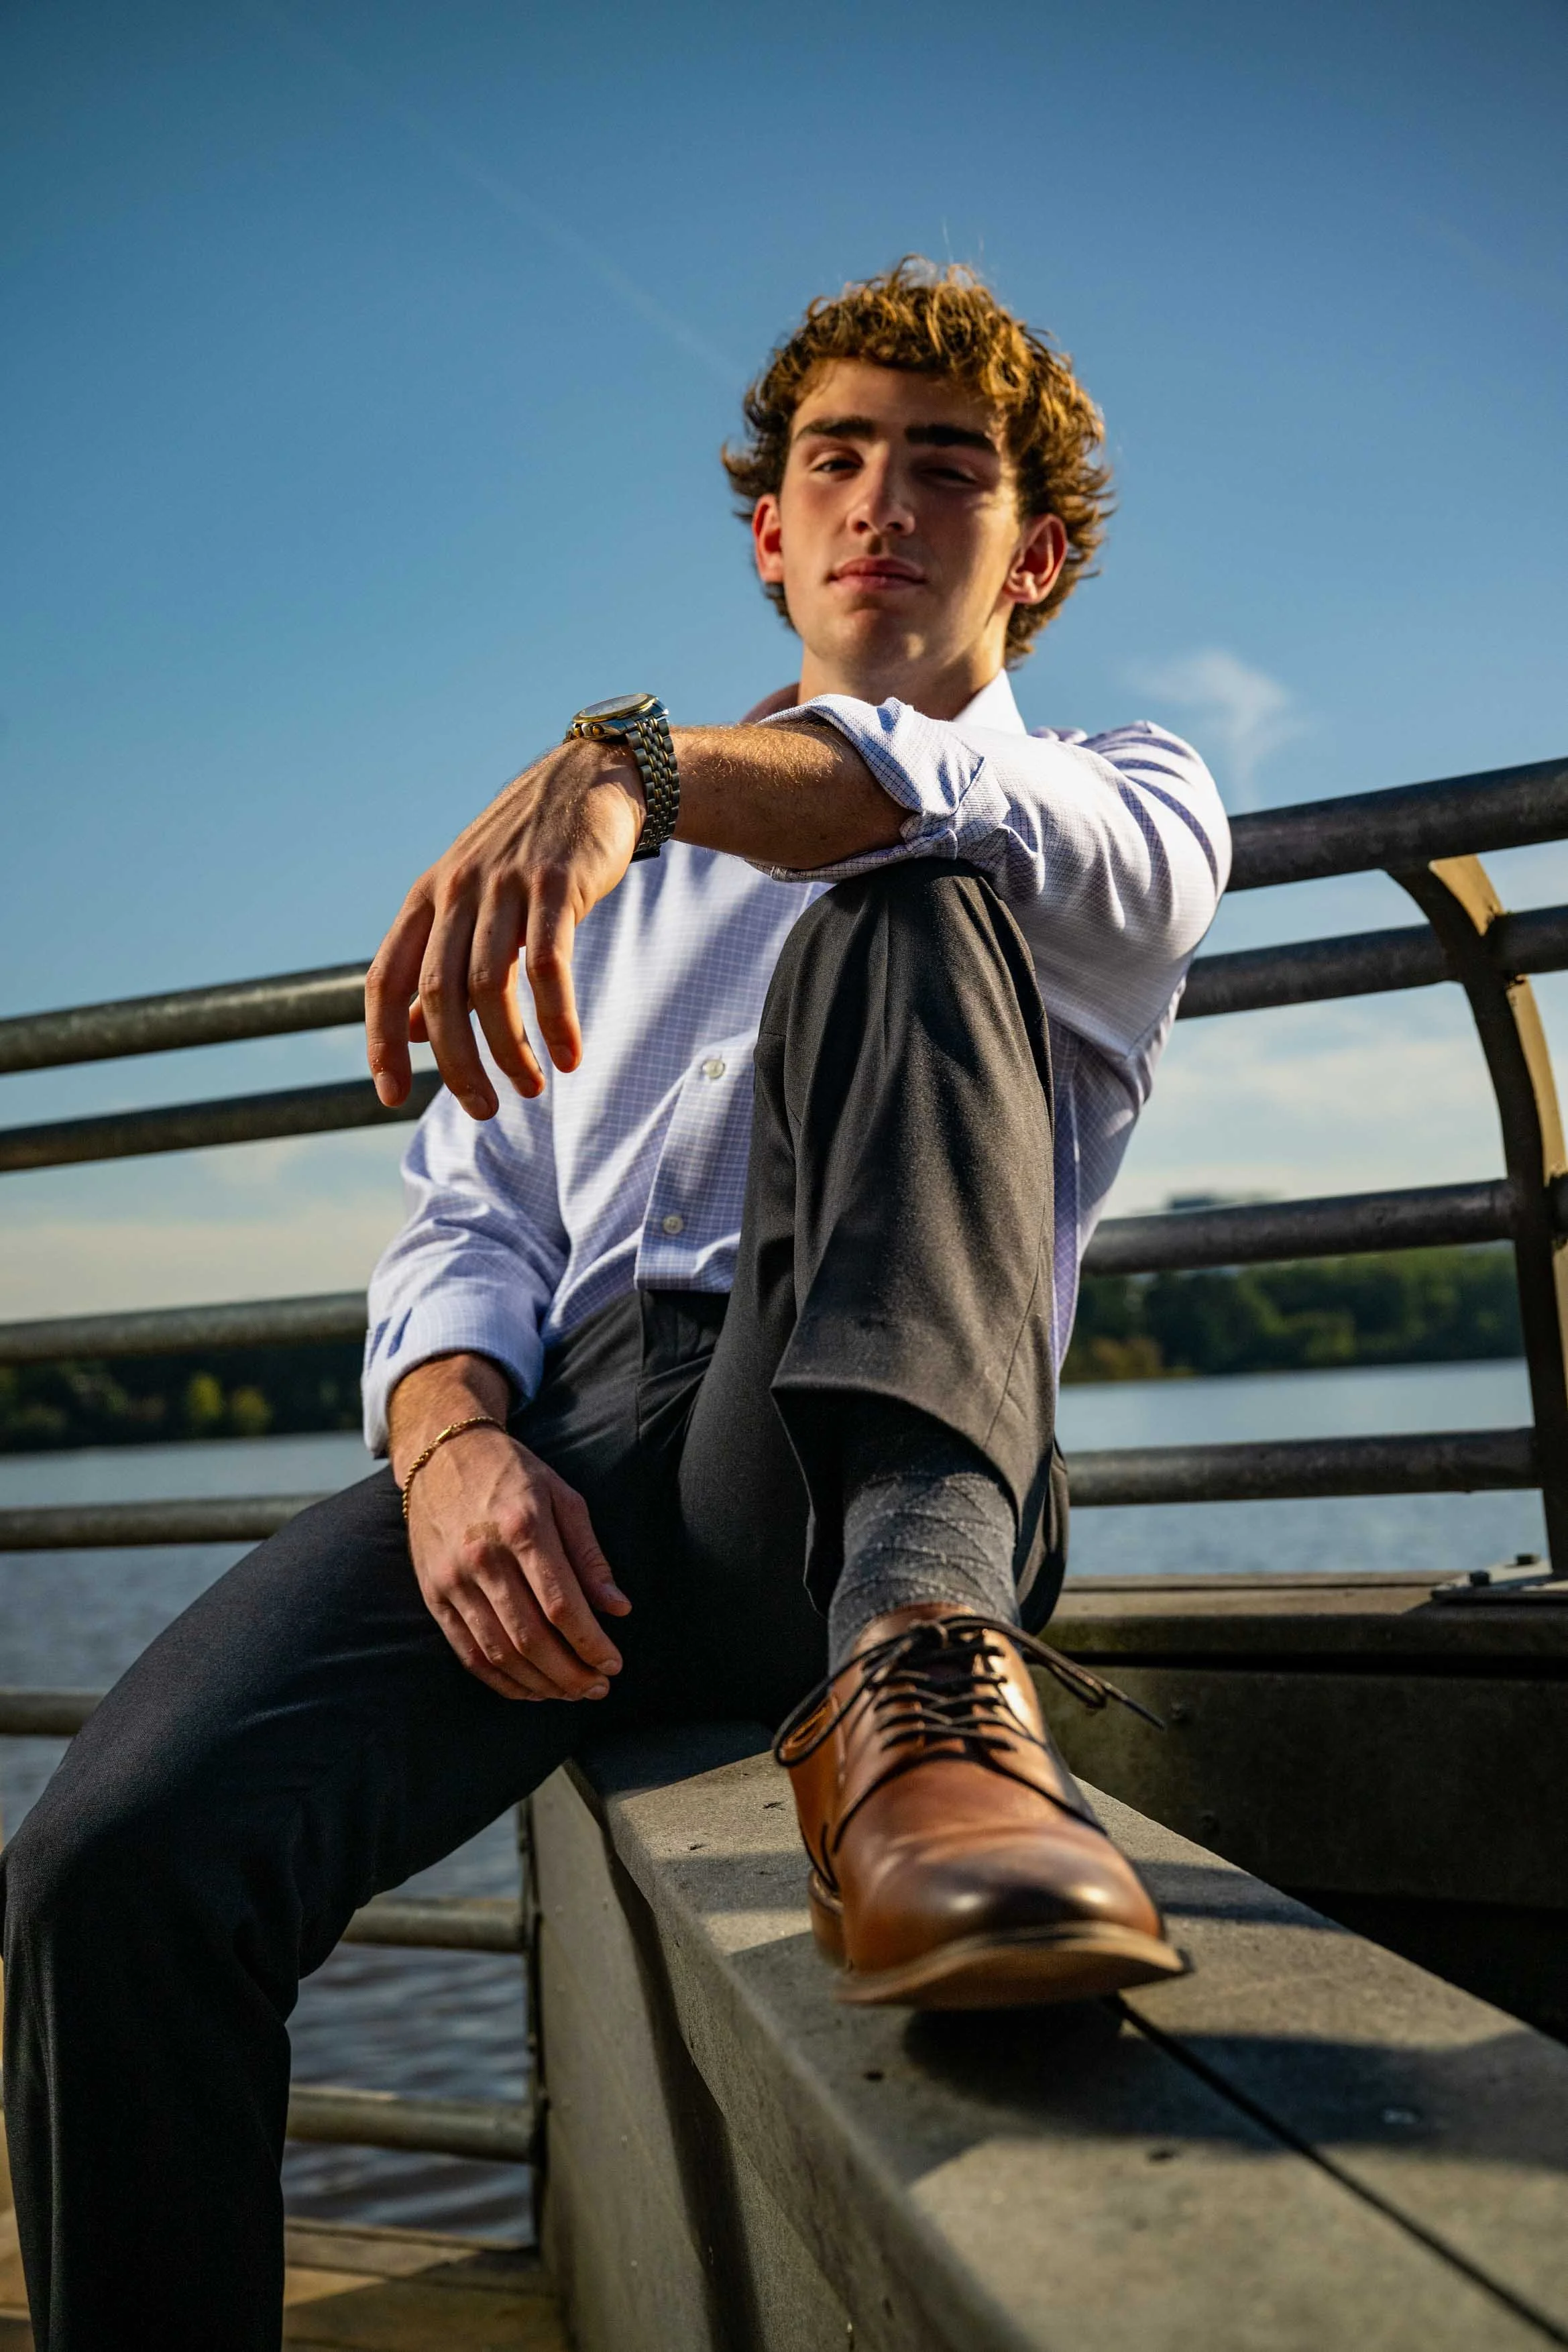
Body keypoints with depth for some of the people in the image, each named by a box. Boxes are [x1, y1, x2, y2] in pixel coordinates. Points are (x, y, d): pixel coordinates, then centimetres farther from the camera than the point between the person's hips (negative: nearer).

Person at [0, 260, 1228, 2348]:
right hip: (561, 1452, 3)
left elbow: (1016, 831, -8)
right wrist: (452, 1440, -7)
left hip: (851, 1461, -2)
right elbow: (471, 1216, 17)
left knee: (899, 923, -26)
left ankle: (914, 1675, -39)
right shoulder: (616, 873, 30)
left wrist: (635, 762, -25)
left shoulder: (1128, 797, 21)